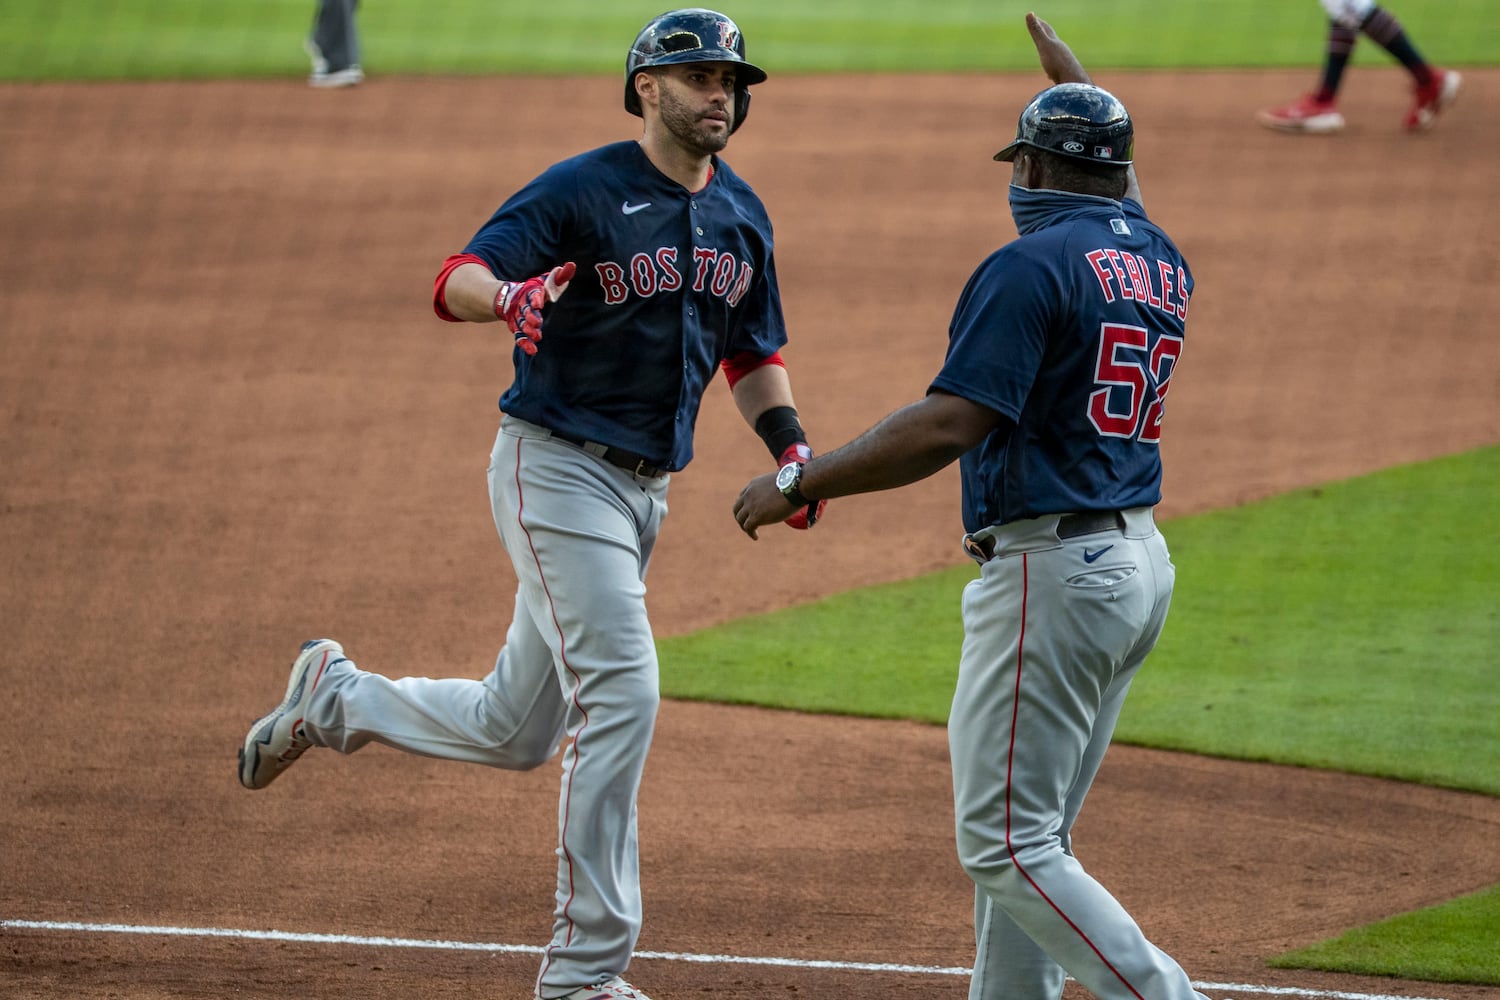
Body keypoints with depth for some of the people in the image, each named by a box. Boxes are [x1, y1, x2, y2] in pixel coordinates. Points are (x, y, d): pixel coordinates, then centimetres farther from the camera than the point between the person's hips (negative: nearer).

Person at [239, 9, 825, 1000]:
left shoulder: (742, 214, 9)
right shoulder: (582, 192, -13)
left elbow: (754, 352, 20)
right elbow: (454, 282, -22)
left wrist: (789, 444, 3)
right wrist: (511, 296, -45)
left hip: (645, 488, 8)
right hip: (556, 465, -8)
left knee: (513, 731, 12)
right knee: (621, 695, -15)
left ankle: (333, 695, 37)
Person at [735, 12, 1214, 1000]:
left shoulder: (1033, 266, -13)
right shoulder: (1162, 261, 12)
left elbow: (946, 426, -22)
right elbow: (1121, 201, 39)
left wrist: (799, 483, -16)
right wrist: (1078, 83, 49)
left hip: (1051, 571, -9)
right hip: (1142, 565, 9)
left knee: (1007, 842, -9)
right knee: (1031, 833, 16)